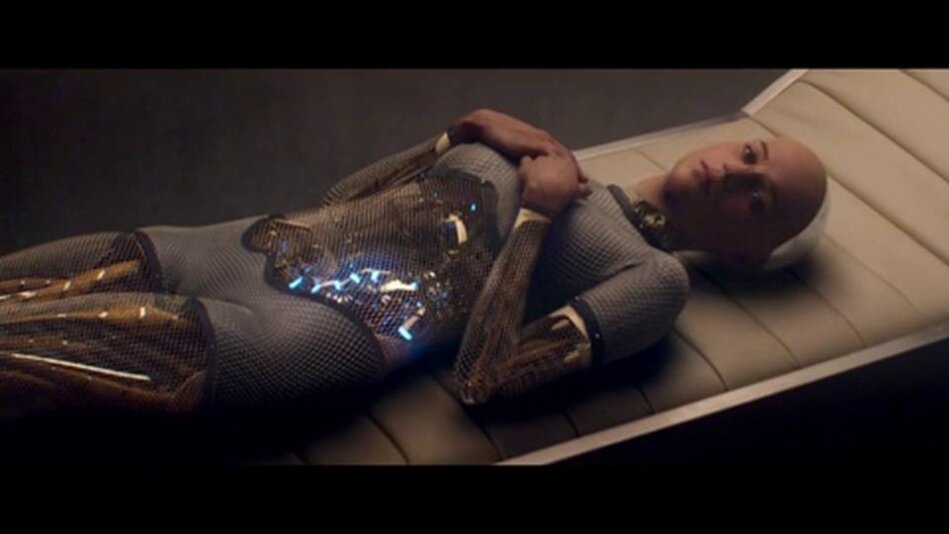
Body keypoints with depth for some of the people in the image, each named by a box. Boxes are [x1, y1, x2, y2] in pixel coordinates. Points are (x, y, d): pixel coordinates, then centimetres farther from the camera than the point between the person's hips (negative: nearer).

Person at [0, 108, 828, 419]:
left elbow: (485, 378, -14)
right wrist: (461, 133, 9)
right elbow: (344, 197, 22)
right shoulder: (550, 160, 22)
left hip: (327, 324, -7)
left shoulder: (656, 275, 2)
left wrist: (537, 213, -8)